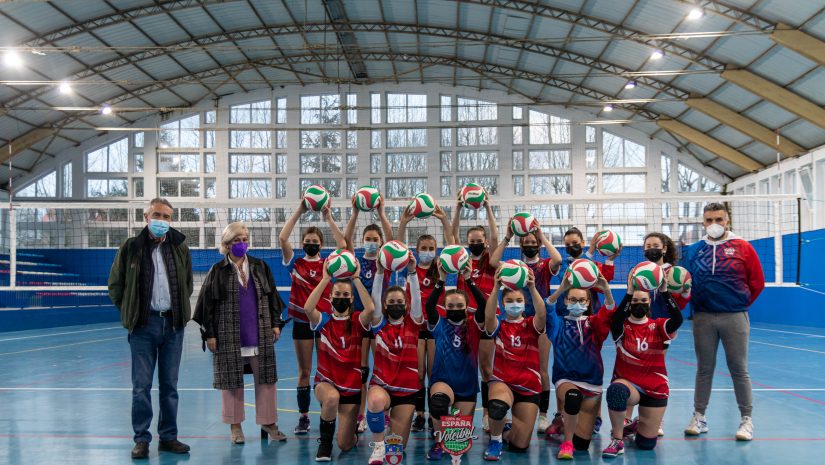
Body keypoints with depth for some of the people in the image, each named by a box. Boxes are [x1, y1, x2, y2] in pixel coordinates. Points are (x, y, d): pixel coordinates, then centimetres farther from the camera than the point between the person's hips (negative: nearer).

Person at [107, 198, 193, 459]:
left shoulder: (180, 248, 5)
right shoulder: (131, 247, -2)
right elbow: (115, 285, 6)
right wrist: (130, 312, 5)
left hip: (173, 324, 3)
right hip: (144, 324, -2)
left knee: (169, 385, 9)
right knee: (141, 385, 1)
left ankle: (168, 437, 18)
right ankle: (141, 439, 10)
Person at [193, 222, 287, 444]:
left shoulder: (260, 267, 8)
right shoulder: (218, 271, -2)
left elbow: (272, 296, 13)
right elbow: (208, 303, -2)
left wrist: (276, 324, 7)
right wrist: (209, 334, -5)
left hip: (261, 335, 3)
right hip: (229, 337, -2)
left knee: (265, 378, 5)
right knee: (232, 380, 4)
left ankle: (268, 422, 16)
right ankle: (235, 425, 17)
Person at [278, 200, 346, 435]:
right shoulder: (295, 263, 4)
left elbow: (343, 245, -13)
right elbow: (282, 238, -9)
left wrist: (329, 218, -13)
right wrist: (299, 211, -12)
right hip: (302, 321, 1)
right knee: (304, 371, 6)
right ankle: (303, 417, 13)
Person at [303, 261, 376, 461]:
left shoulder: (357, 321, -3)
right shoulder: (324, 321, -2)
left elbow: (371, 308, -26)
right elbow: (308, 308, -24)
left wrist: (356, 279, -24)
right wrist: (326, 279, -25)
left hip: (351, 386, 0)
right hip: (326, 382, 0)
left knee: (345, 445, -5)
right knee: (332, 397, -38)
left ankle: (351, 432, 35)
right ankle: (324, 443, -10)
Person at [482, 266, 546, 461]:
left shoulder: (531, 325, 3)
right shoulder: (498, 325, 2)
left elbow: (542, 314, -21)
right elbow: (488, 315, -22)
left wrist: (532, 288, -37)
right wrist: (496, 287, -37)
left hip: (528, 386, 2)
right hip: (501, 381, -2)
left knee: (520, 445, -2)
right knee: (497, 406, -39)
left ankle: (507, 434, 36)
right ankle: (495, 440, -8)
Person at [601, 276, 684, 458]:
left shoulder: (658, 326, -1)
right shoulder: (622, 327, -5)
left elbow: (678, 319, -22)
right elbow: (615, 320, -30)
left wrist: (664, 292, -32)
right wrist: (629, 293, -38)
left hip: (655, 388, 2)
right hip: (628, 383, -2)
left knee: (646, 444, 1)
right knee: (616, 389, -40)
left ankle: (636, 426, 39)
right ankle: (617, 441, -21)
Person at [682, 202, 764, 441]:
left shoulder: (743, 247, 0)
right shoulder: (694, 251, 7)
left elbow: (757, 282, 3)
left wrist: (740, 303, 5)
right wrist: (698, 304, 2)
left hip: (734, 318, -2)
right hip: (703, 318, 2)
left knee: (739, 369, 3)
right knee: (704, 369, 10)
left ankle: (746, 419, 12)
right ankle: (699, 417, 17)